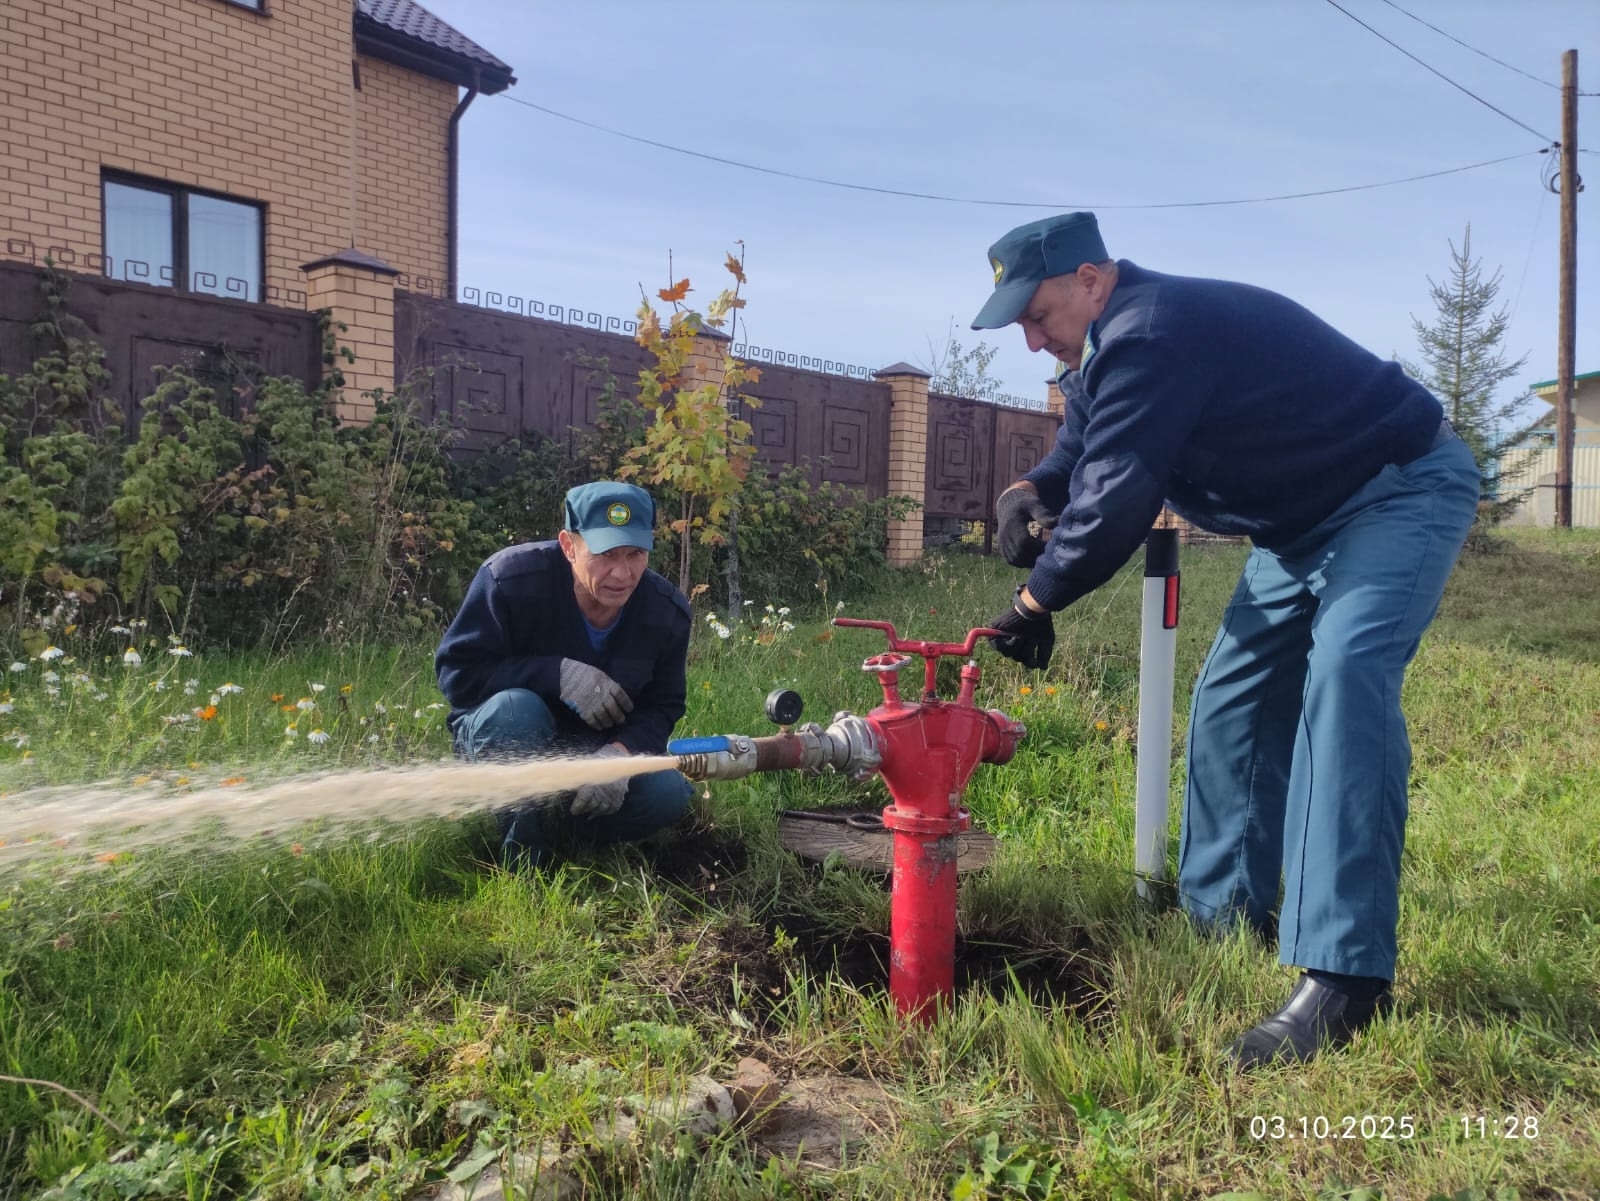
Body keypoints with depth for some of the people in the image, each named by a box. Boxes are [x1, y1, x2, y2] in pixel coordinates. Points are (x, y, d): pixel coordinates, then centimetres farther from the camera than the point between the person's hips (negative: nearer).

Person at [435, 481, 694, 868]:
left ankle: (554, 819, 3)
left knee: (668, 794, -23)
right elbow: (456, 672, -24)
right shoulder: (512, 576, -25)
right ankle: (523, 831, -14)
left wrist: (620, 752, -30)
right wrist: (558, 673, -35)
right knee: (516, 707, -38)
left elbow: (661, 707, -7)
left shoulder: (667, 611, -13)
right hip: (500, 732, -3)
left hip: (598, 751, 3)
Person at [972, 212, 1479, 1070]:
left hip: (1404, 490, -10)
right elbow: (1073, 463, 14)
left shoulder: (1150, 334, -27)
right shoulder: (1108, 354, 5)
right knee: (1235, 696, 7)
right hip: (1306, 519, 10)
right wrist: (1027, 497, -10)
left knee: (1342, 677, -29)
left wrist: (1035, 600, -18)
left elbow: (1116, 499, -31)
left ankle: (1343, 980, -30)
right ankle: (1223, 917, 17)